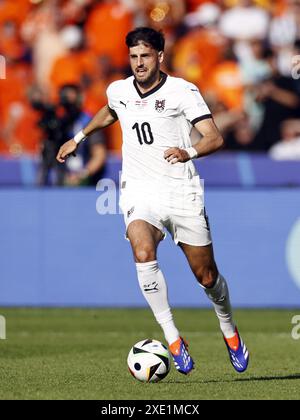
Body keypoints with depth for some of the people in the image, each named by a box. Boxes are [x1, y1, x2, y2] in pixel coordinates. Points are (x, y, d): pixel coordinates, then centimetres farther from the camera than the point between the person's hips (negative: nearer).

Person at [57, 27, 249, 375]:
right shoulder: (118, 91, 6)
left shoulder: (183, 92, -7)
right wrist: (78, 138, 35)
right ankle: (172, 338, -23)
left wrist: (190, 152, -34)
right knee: (143, 253, -28)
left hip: (182, 190, -2)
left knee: (206, 275, 4)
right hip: (139, 190, 2)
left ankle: (229, 330, 34)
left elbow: (215, 138, -15)